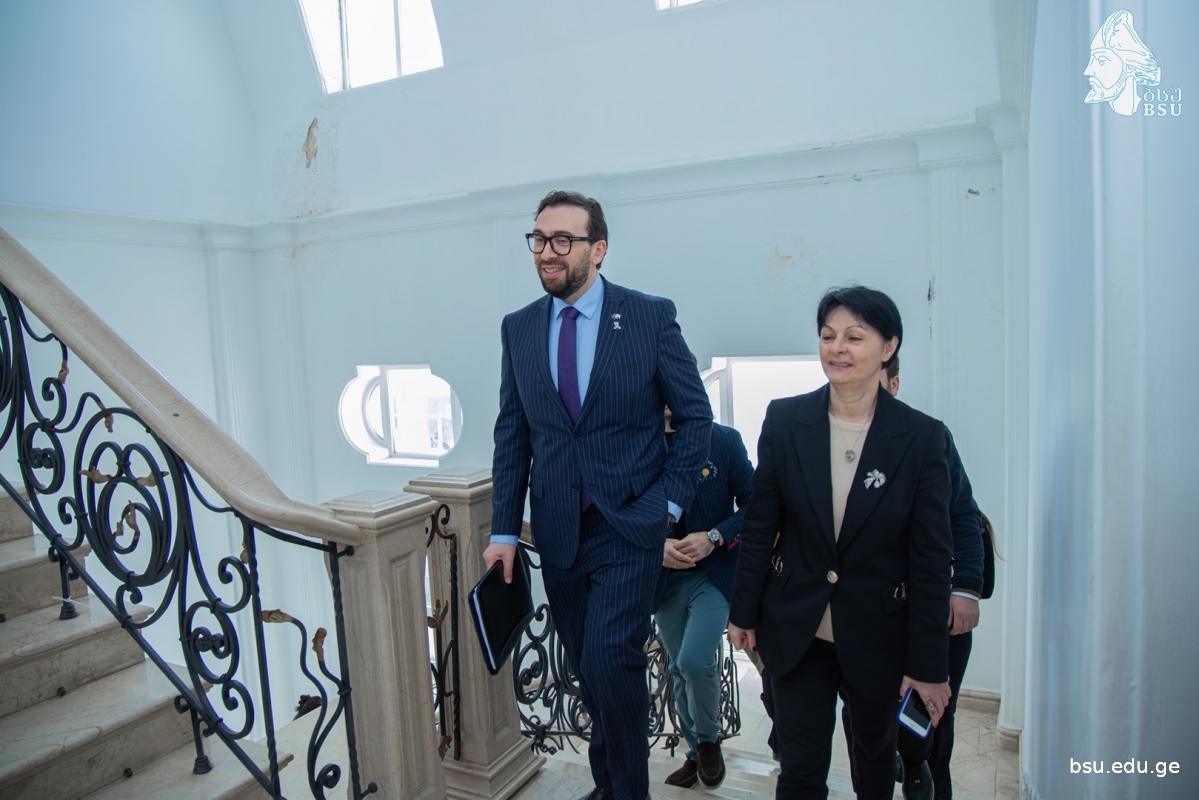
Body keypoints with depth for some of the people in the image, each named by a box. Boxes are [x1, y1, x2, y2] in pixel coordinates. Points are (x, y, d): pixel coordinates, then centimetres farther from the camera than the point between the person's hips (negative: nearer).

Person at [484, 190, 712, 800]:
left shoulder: (651, 315, -6)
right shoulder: (518, 328, 5)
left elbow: (695, 415, -1)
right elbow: (512, 435, 7)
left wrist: (670, 502, -7)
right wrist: (505, 531, 4)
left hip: (629, 525, -3)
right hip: (558, 531, 4)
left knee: (609, 660, -11)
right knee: (586, 668, 15)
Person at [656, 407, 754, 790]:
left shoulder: (725, 441, -7)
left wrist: (714, 537, -19)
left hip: (714, 574, -2)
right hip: (664, 578, 3)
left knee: (694, 661, -17)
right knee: (681, 671, 14)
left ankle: (709, 737, 15)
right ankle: (697, 753, 37)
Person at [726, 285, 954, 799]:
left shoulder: (922, 438, -11)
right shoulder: (784, 419, -8)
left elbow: (931, 559, -9)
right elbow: (759, 526, -1)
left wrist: (930, 664, -7)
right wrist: (744, 612, 2)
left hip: (879, 635, 1)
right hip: (797, 630, 0)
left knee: (876, 752, 25)